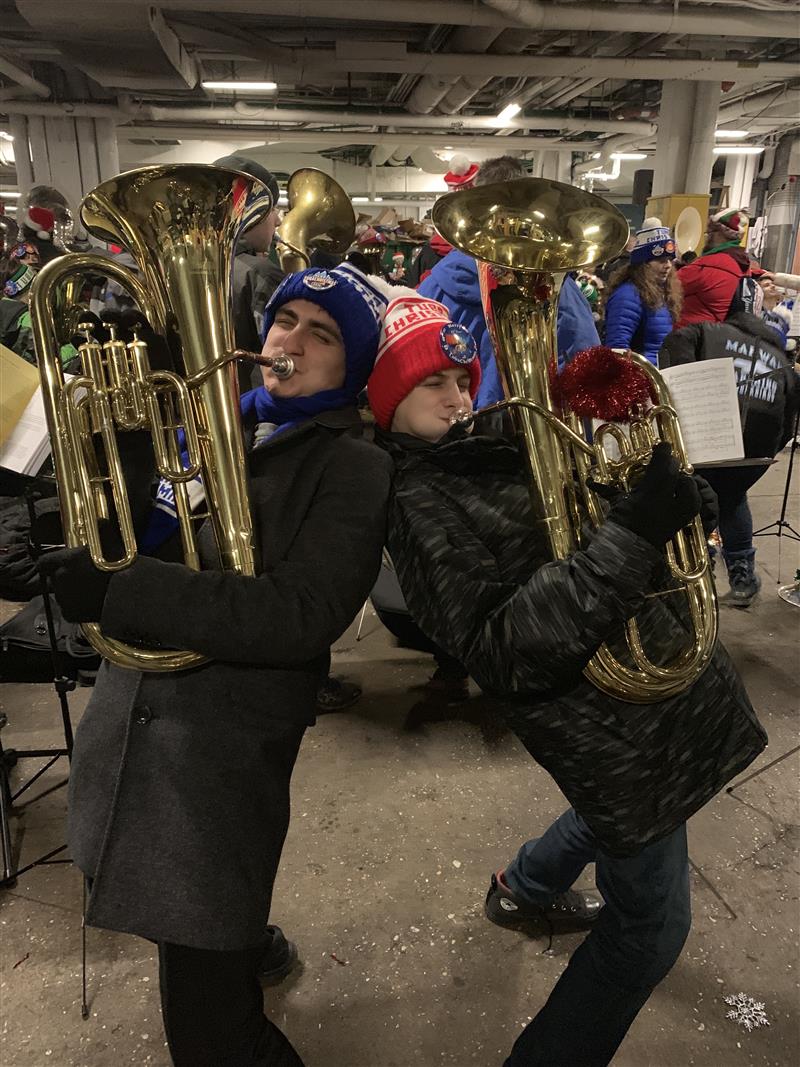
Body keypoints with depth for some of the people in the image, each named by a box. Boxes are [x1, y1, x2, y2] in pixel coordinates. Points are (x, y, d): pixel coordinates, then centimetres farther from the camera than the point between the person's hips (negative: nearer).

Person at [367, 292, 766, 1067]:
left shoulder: (491, 447, 7)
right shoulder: (419, 501, -19)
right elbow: (500, 649, -29)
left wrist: (663, 502, -3)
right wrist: (632, 533, -32)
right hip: (614, 727, -9)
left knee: (620, 810, 33)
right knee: (650, 925, 7)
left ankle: (525, 889, 57)